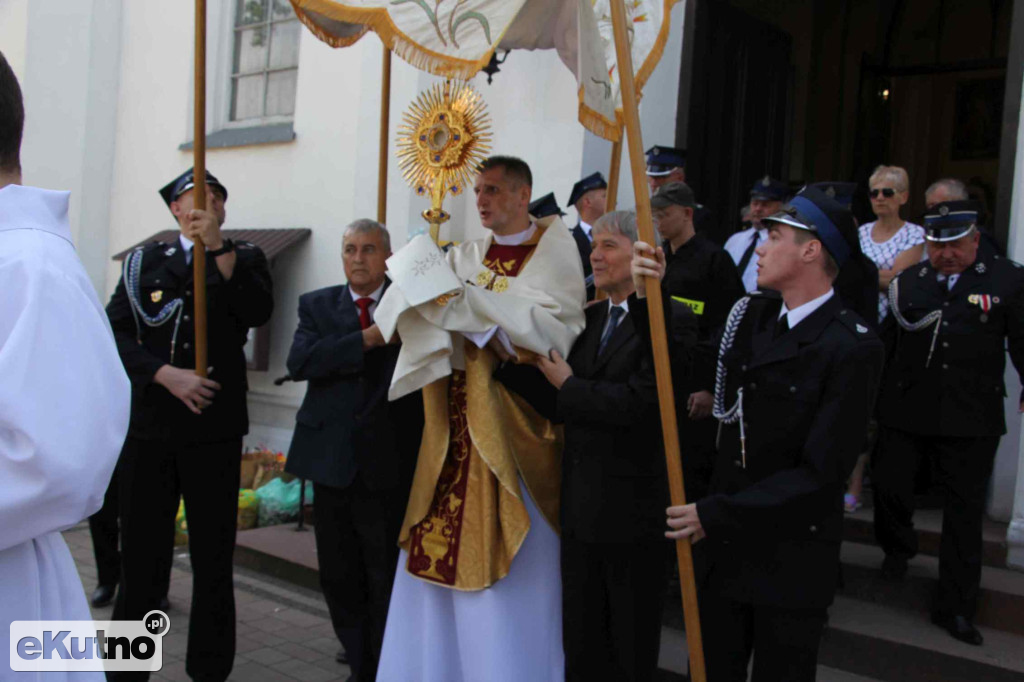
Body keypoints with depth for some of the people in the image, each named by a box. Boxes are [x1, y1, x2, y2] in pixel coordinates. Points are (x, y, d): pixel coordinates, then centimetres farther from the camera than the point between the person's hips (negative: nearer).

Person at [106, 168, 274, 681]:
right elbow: (116, 334, -1)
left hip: (214, 429, -1)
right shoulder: (145, 262, 9)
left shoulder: (244, 259, 8)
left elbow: (258, 312, -12)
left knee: (214, 560, 6)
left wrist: (218, 246, -19)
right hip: (149, 426, 1)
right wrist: (167, 375, -14)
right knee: (140, 556, 6)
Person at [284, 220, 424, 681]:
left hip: (390, 464, -3)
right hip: (331, 460, 3)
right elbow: (299, 362, -11)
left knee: (388, 582, 4)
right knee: (339, 579, 14)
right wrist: (368, 338, -19)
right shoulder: (317, 305, 7)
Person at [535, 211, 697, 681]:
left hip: (634, 507, -6)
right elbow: (560, 405, 9)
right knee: (580, 638, 19)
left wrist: (568, 386, -14)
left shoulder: (672, 320, -13)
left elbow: (639, 402, -25)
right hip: (580, 505, 7)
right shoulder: (587, 318, 10)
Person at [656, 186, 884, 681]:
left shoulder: (853, 347, -17)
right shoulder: (751, 314, 3)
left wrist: (717, 514, -20)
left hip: (792, 562, -5)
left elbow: (821, 471, -20)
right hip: (726, 546, 5)